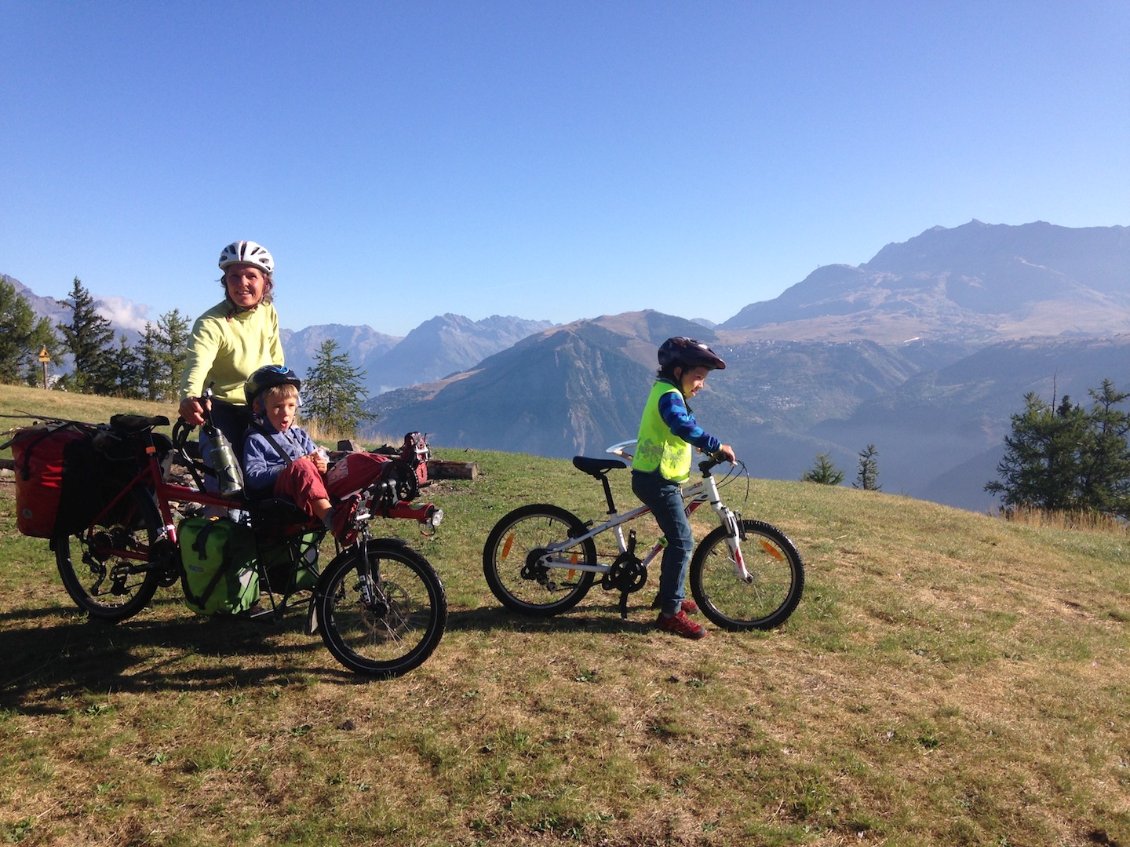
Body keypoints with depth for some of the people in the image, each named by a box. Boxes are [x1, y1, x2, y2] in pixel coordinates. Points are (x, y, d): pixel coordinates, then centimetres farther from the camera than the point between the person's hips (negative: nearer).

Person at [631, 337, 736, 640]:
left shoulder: (667, 392, 16)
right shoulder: (669, 395, -17)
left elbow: (684, 427, 28)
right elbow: (684, 426, -36)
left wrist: (707, 447, 20)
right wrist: (716, 446, -35)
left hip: (658, 478, 11)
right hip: (658, 481, -11)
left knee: (677, 538, 21)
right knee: (683, 542, -10)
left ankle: (669, 593, 36)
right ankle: (671, 613, -5)